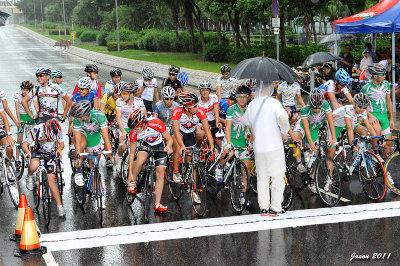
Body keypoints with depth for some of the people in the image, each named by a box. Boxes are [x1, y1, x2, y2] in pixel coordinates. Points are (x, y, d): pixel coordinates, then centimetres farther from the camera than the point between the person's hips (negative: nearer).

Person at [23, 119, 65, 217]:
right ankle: (30, 177, -1)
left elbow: (61, 143, -3)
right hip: (37, 151, -1)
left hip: (51, 154, 1)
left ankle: (60, 207, -5)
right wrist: (28, 152, -39)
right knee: (34, 165, -37)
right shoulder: (36, 130, -26)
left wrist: (59, 149, -26)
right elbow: (25, 145, -18)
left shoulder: (57, 131, -20)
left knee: (51, 180, -11)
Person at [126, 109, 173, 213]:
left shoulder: (156, 124, -34)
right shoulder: (133, 132, -24)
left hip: (160, 145, -1)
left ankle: (157, 205, -6)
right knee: (139, 160, -31)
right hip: (145, 144, 1)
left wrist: (168, 147, -44)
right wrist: (130, 174, -15)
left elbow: (169, 139, -20)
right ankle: (132, 182, -3)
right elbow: (132, 153, -15)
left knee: (160, 173, -11)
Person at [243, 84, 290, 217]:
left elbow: (246, 122, 19)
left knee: (262, 178, 15)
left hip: (258, 147, 4)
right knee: (278, 177, 8)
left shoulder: (251, 105, 5)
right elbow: (282, 119, -26)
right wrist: (284, 132, -8)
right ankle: (275, 208, 9)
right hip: (274, 146, -4)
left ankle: (263, 208, 16)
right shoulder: (274, 103, -11)